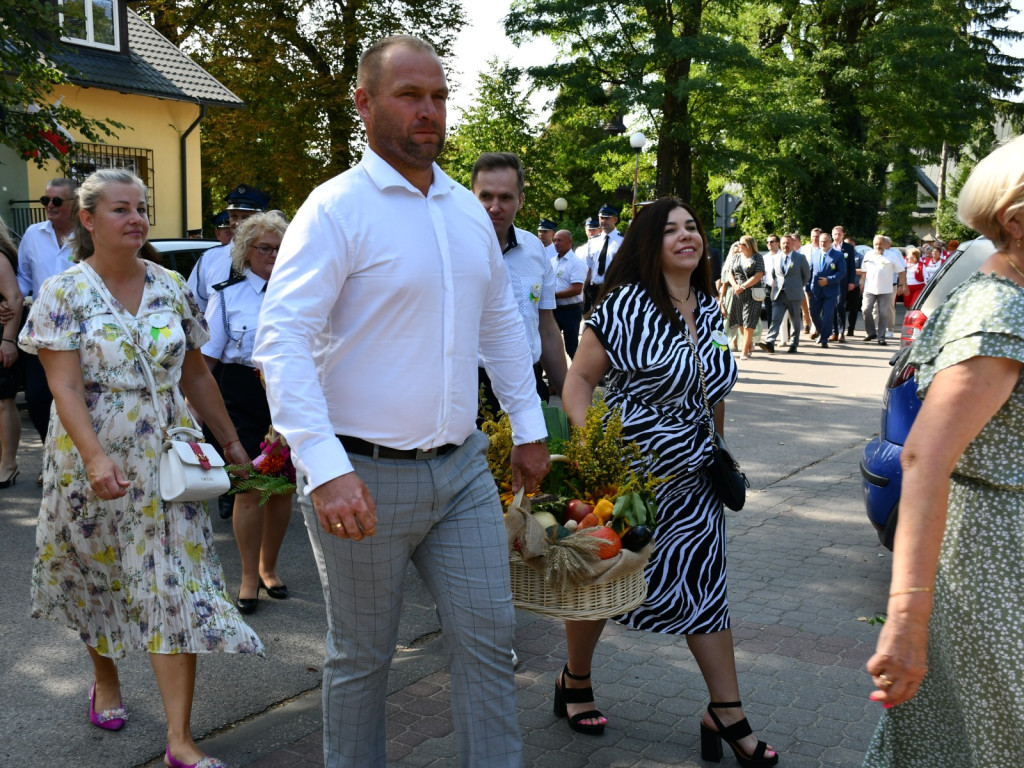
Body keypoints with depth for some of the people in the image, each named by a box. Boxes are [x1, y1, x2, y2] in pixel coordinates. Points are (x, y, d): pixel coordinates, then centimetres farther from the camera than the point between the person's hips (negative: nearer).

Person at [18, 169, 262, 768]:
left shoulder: (171, 287, 4)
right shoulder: (64, 292, -6)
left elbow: (196, 373, 12)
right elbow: (65, 386, -14)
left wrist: (231, 440, 13)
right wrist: (95, 458, -27)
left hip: (165, 460, 2)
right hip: (89, 462, -2)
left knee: (177, 588, -4)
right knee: (96, 580, 15)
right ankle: (106, 681, 45)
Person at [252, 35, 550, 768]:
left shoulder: (468, 209, 9)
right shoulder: (337, 208, -12)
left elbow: (502, 320, 20)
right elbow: (281, 338, -20)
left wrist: (529, 427, 17)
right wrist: (325, 468, -29)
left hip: (463, 468, 6)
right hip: (367, 475, -5)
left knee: (489, 637, 9)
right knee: (362, 656, 11)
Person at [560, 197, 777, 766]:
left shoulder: (709, 309, 6)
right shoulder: (628, 303, -14)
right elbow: (579, 381, -12)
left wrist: (718, 454, 17)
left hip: (693, 482, 6)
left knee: (705, 585, 8)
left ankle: (728, 715, 18)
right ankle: (575, 682, 34)